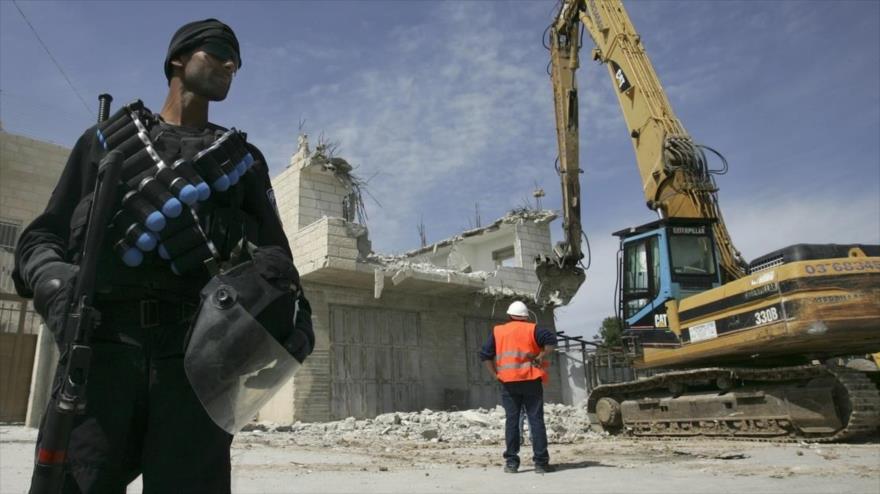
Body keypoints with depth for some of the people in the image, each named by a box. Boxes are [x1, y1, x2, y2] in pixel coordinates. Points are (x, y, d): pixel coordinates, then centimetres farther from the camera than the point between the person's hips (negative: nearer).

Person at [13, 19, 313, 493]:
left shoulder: (243, 158, 24)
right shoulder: (108, 139, 23)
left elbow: (272, 251, 15)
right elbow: (42, 237, 19)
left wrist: (292, 312, -6)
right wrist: (51, 279, -5)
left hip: (198, 353, 0)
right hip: (102, 344, 0)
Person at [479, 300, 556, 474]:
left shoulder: (498, 331, 10)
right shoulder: (532, 329, 5)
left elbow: (485, 354, 6)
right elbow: (551, 340, -11)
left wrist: (495, 374, 7)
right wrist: (541, 358, -4)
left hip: (508, 382, 2)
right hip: (530, 380, -1)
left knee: (511, 421, 6)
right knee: (536, 420, 2)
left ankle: (511, 462, 6)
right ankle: (541, 462, 2)